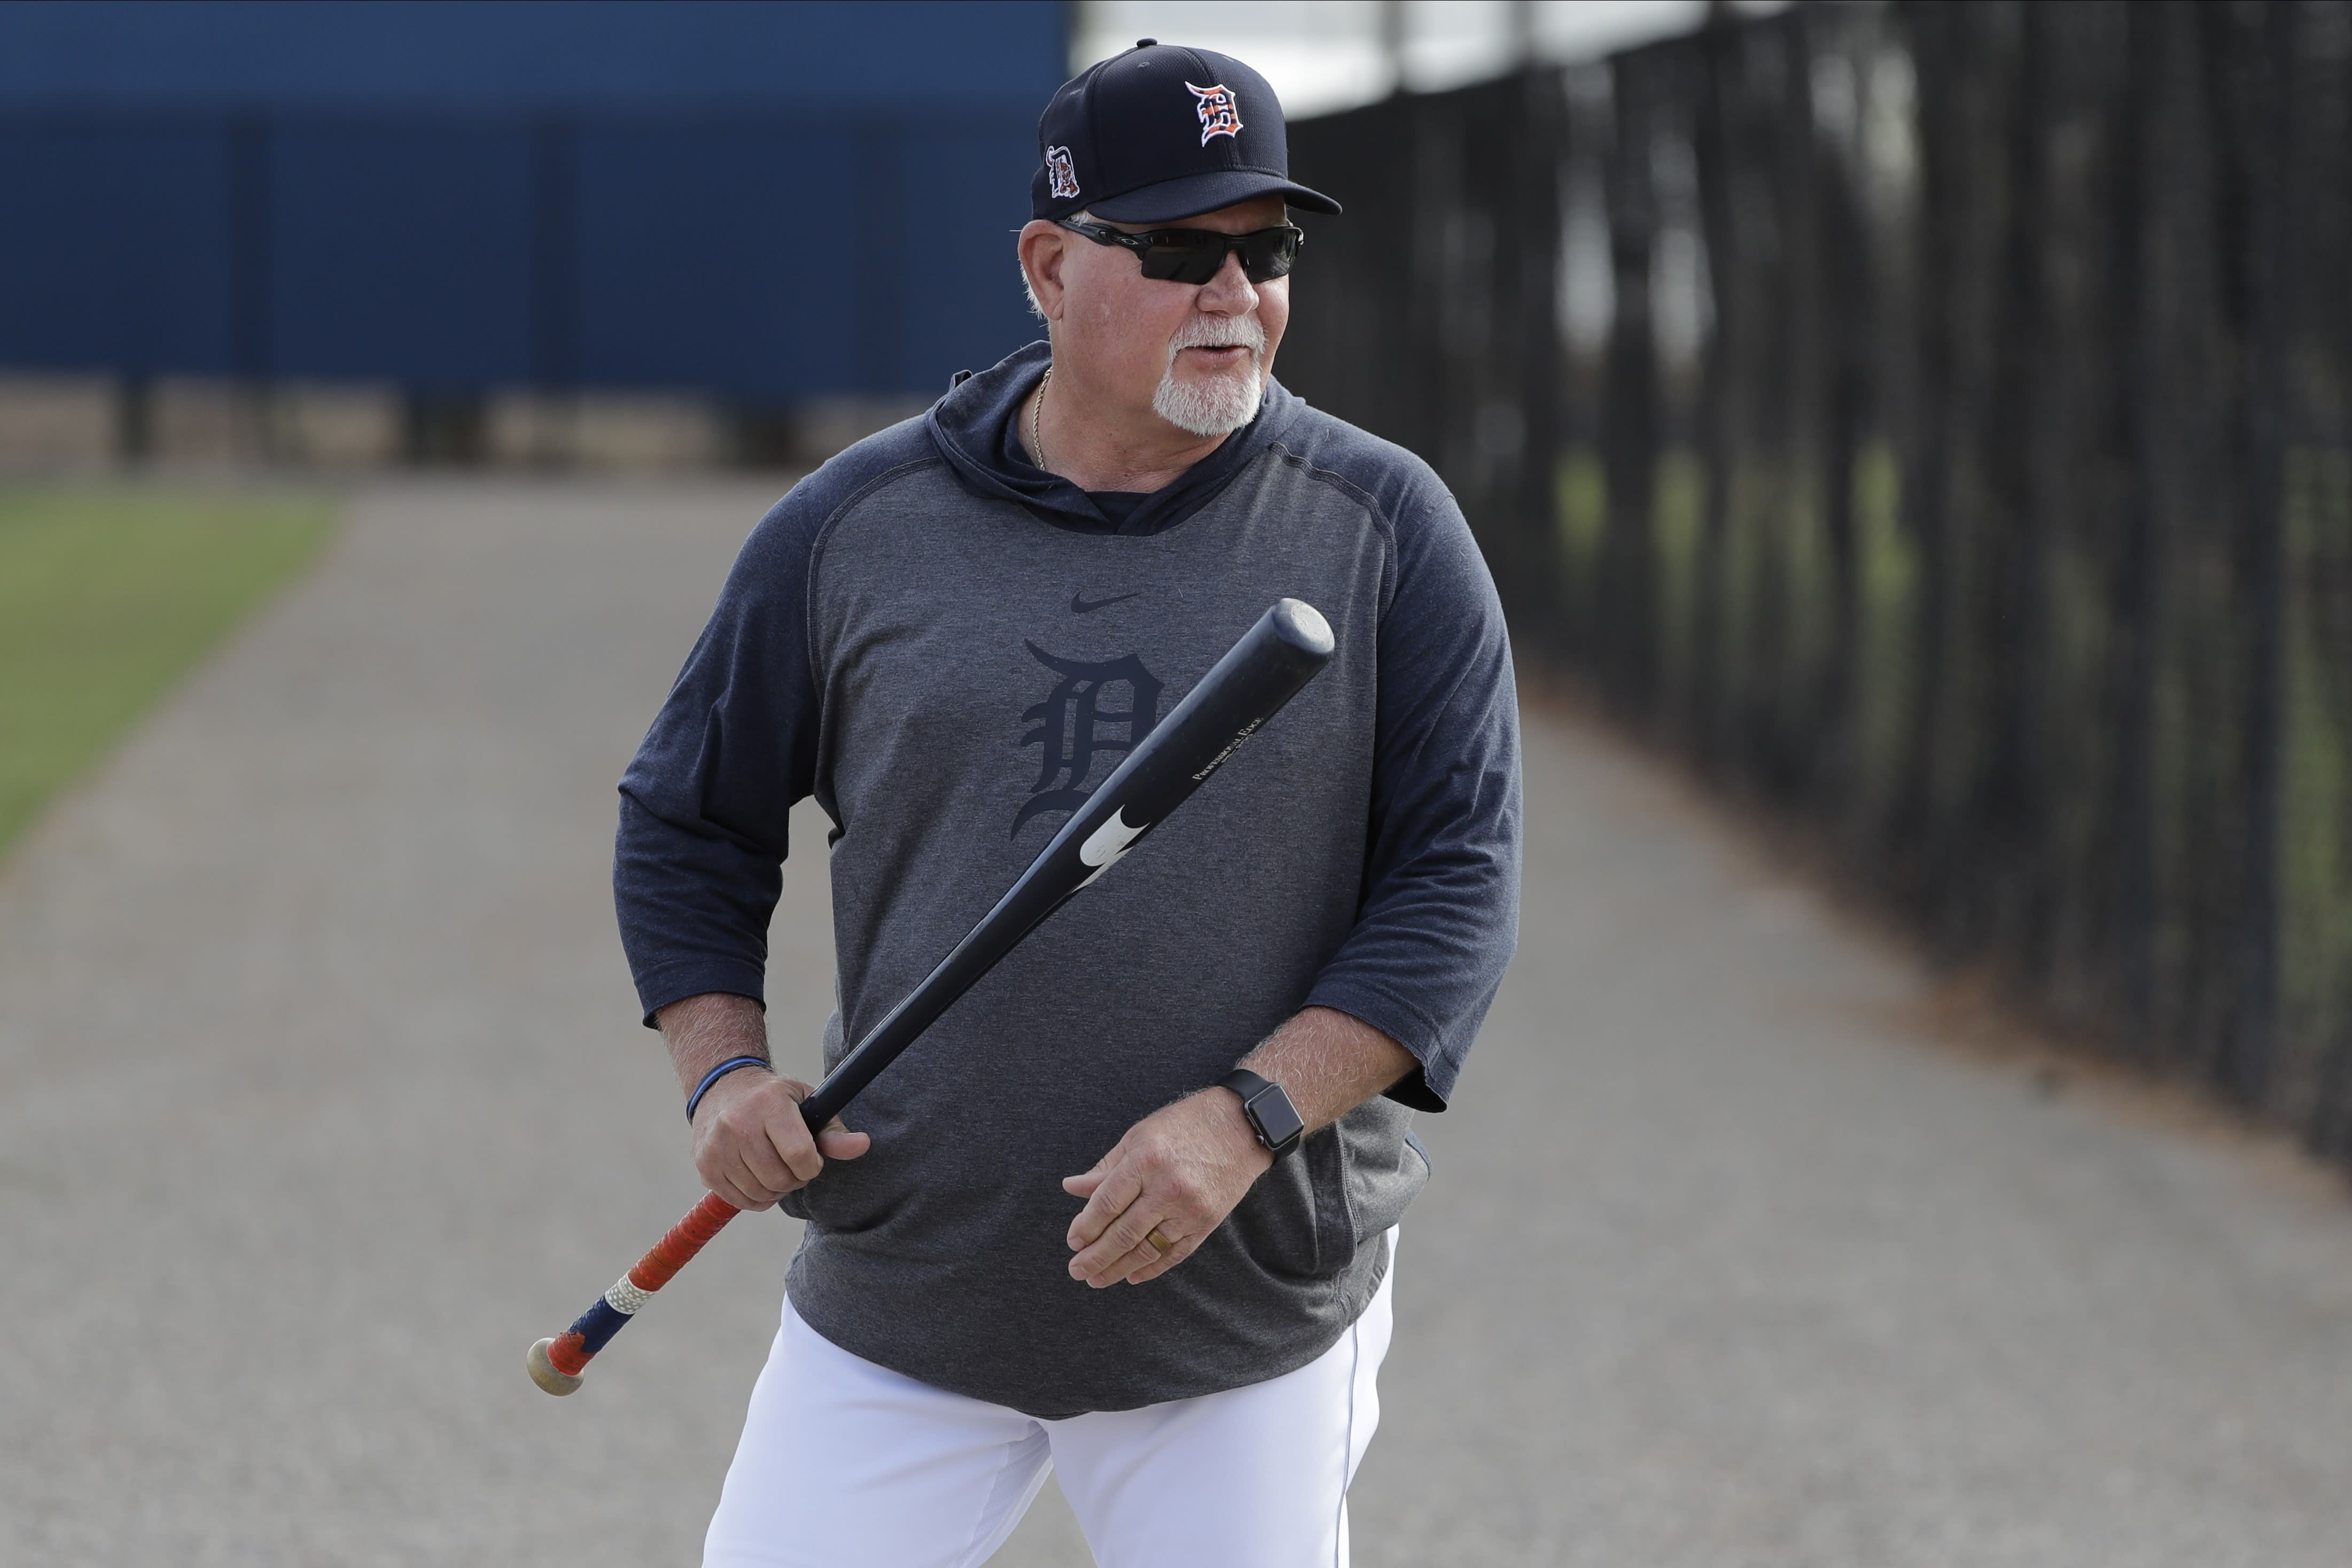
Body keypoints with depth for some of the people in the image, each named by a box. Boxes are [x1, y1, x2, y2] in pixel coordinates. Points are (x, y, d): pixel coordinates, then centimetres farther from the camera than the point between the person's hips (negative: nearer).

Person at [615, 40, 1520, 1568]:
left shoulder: (1384, 529, -2)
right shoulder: (855, 527, 2)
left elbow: (1458, 890, -6)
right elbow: (689, 825, 14)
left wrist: (1246, 1121, -19)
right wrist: (725, 1072, -3)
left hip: (1247, 1328, -1)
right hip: (898, 1303, 1)